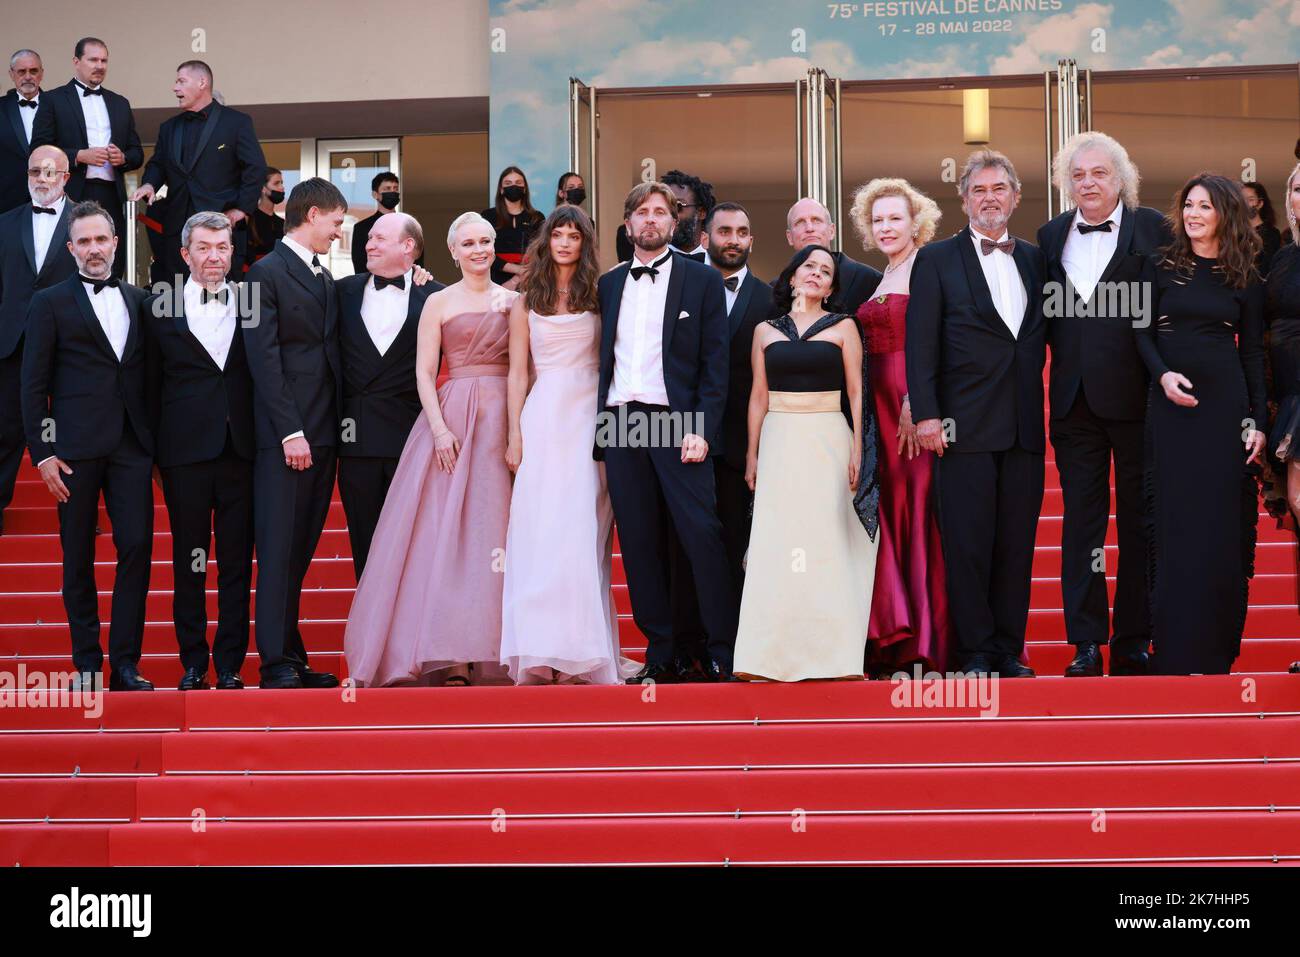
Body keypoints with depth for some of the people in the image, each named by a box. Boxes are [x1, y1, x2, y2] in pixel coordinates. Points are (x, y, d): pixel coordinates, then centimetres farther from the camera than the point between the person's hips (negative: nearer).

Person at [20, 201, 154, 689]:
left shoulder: (138, 300, 14)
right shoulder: (50, 302, 4)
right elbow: (33, 385, 1)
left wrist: (155, 438, 8)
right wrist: (42, 452, -7)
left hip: (131, 445, 3)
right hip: (76, 447, -2)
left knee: (137, 545, -7)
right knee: (78, 558, 2)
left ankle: (125, 664, -1)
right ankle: (87, 664, 10)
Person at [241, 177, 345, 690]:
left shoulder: (325, 279, 18)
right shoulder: (266, 273, -6)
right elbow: (264, 358, -12)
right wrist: (291, 431, -16)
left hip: (323, 433, 7)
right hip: (284, 435, -7)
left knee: (300, 551, 9)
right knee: (279, 549, -6)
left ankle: (294, 660, 11)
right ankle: (276, 663, -4)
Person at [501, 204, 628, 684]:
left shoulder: (599, 296, 8)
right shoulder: (527, 301, 10)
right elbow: (517, 373, 9)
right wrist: (515, 435, 0)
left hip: (590, 422, 0)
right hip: (543, 417, 0)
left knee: (583, 532, -3)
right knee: (539, 531, -5)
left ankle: (582, 654, -1)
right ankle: (542, 653, -5)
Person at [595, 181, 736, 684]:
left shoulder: (702, 280, 5)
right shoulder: (608, 284, 16)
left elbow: (715, 362, -1)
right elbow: (603, 359, 15)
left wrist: (702, 430, -11)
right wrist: (599, 425, 5)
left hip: (678, 422, -4)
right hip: (621, 424, 4)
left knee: (702, 536, -9)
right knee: (639, 543, 5)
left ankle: (723, 655, -4)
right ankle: (660, 655, 11)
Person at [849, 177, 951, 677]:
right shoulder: (874, 282, 19)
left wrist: (917, 402, -21)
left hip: (917, 400, -7)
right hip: (879, 404, 7)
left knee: (919, 504, -6)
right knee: (886, 508, 3)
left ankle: (927, 641, -4)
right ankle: (893, 640, 4)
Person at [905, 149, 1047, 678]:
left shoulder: (1034, 259, 15)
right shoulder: (937, 259, 3)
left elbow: (1046, 334, 15)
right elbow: (920, 343, -3)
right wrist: (925, 414, -11)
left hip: (1024, 427, 4)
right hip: (965, 426, -4)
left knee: (1017, 543, 5)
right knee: (967, 543, -3)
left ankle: (1009, 650, 12)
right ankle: (975, 652, 4)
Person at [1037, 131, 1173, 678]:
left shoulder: (1152, 228, 0)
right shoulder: (1052, 236, 11)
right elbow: (1046, 316, 12)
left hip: (1135, 396, -3)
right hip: (1075, 400, 3)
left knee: (1138, 520, 4)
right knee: (1081, 521, 4)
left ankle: (1133, 641, 11)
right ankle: (1085, 643, 7)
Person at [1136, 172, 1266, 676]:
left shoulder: (1244, 280, 5)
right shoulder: (1161, 267, 5)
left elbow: (1253, 353, 6)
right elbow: (1143, 332, 5)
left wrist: (1257, 421, 0)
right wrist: (1163, 375, -14)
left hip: (1223, 404, 0)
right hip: (1170, 404, 0)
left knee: (1222, 522, 1)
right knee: (1174, 520, 0)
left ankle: (1216, 644, 8)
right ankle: (1175, 647, 4)